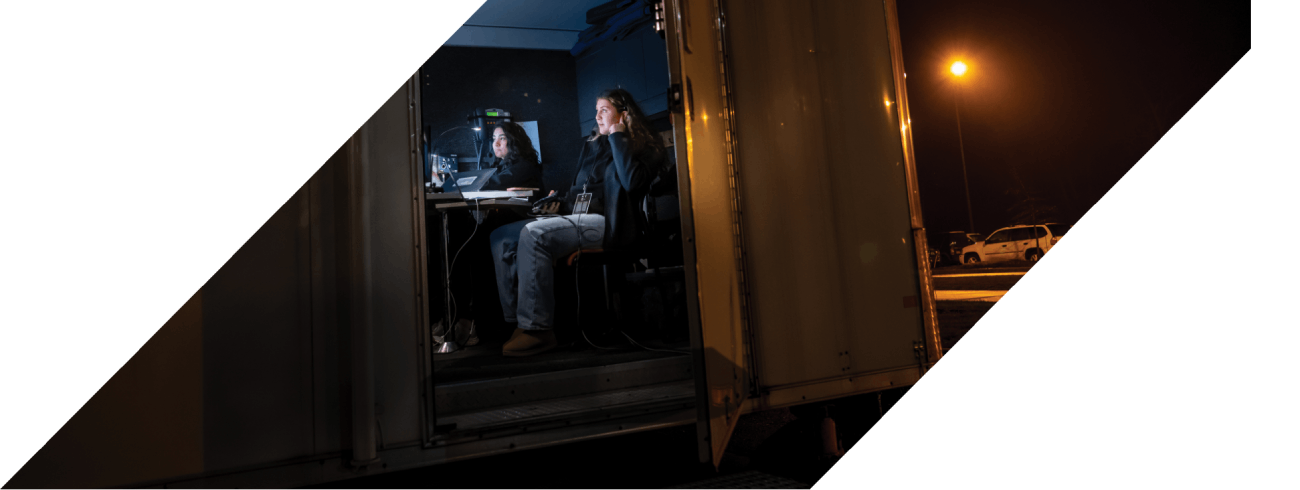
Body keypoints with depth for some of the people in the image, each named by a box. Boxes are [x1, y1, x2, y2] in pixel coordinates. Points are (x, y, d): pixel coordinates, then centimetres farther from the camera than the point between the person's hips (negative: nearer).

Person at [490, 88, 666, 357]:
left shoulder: (644, 148, 4)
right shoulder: (592, 144, 26)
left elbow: (632, 181, -18)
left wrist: (618, 136, -7)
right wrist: (560, 202, 11)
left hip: (604, 222, -8)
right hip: (572, 216, 8)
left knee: (533, 233, -30)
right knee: (501, 238, -7)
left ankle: (537, 329, -27)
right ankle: (517, 322, -11)